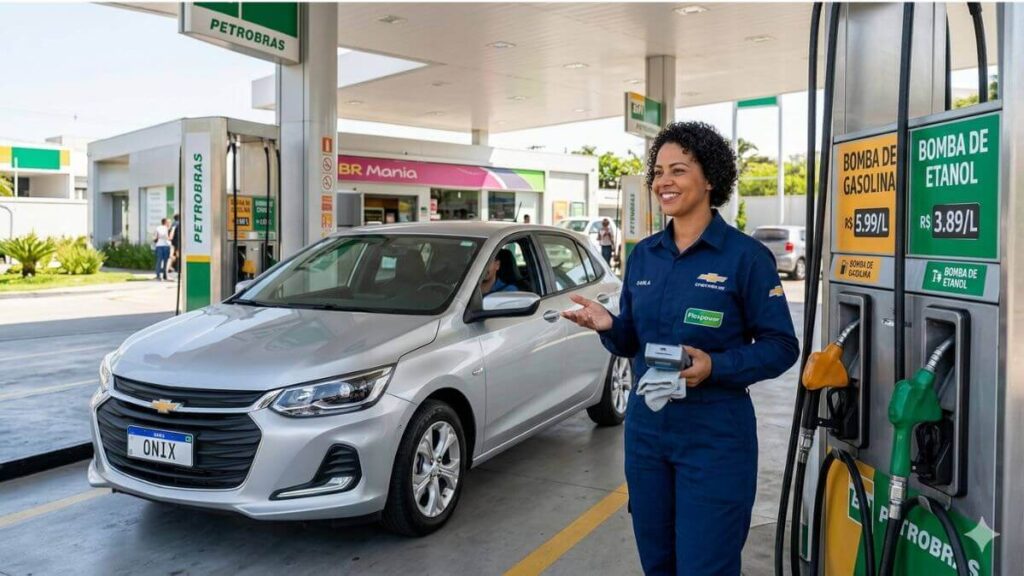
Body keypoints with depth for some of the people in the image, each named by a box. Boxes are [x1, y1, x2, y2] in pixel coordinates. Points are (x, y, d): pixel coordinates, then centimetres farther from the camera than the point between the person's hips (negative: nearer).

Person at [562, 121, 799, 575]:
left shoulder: (745, 255, -9)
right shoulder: (642, 255, 6)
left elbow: (781, 347, -8)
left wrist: (715, 367, -24)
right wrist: (609, 326, -11)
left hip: (714, 435, -5)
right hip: (645, 426, 6)